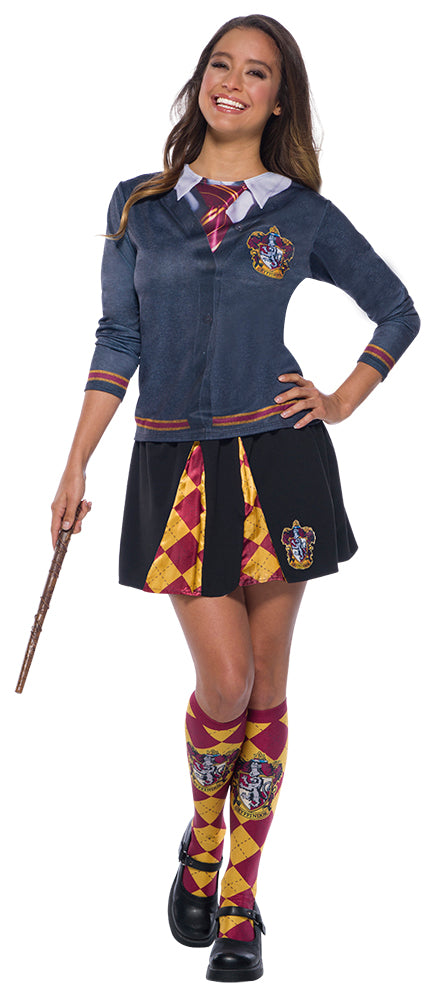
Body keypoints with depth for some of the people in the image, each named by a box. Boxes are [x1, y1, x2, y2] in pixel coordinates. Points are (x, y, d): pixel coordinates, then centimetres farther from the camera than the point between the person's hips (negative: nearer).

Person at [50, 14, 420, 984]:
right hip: (176, 467, 0)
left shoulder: (304, 214, 3)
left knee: (266, 687, 4)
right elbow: (118, 341, 7)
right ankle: (202, 843, 24)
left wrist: (344, 401, 5)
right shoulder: (139, 204, 6)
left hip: (276, 460, 0)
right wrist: (76, 467, 4)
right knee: (225, 682, -7)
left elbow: (399, 312, 14)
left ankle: (240, 904, 15)